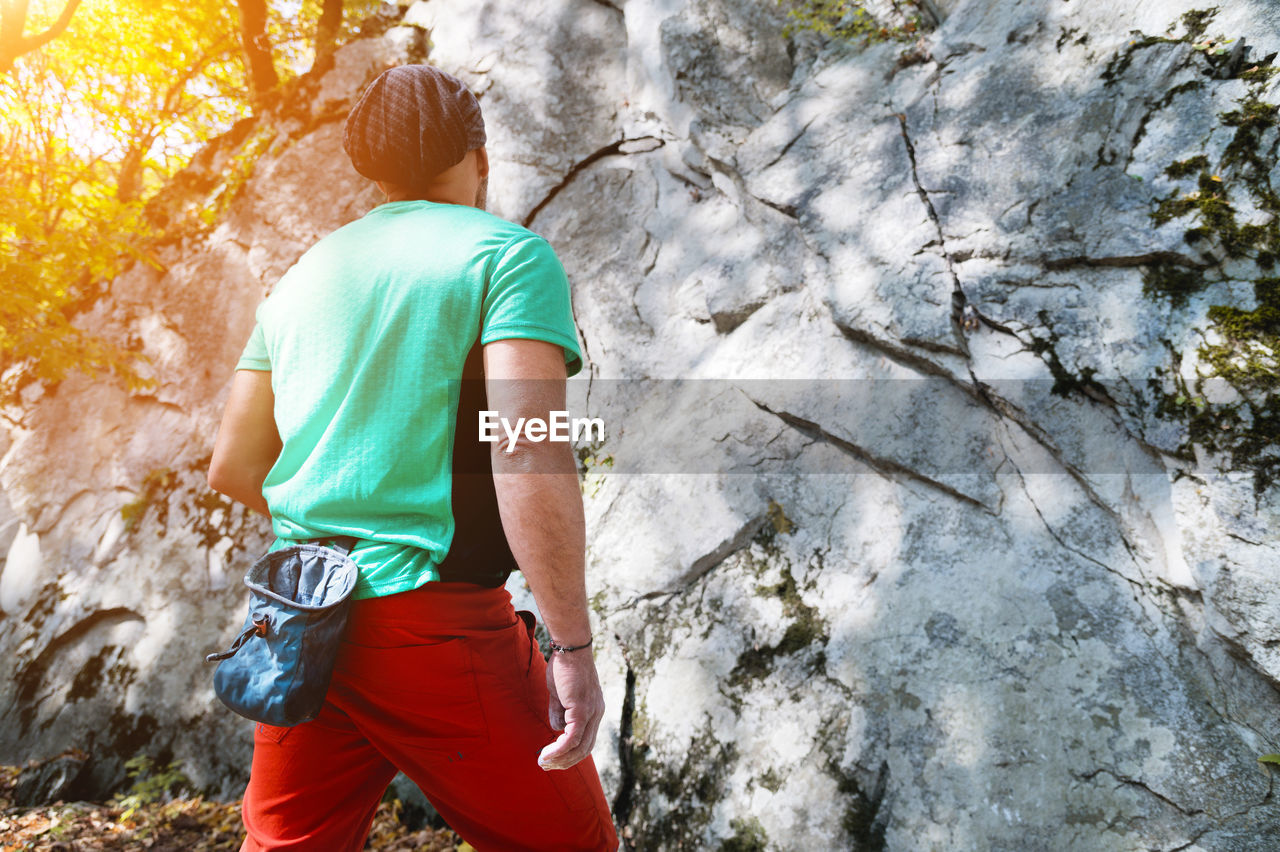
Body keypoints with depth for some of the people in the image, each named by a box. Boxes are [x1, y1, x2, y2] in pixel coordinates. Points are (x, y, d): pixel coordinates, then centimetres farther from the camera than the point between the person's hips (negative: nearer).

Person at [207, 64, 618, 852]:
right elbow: (528, 452, -19)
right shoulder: (510, 255, -5)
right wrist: (573, 647, -16)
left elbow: (233, 469, 16)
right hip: (432, 621, -6)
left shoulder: (305, 275, 14)